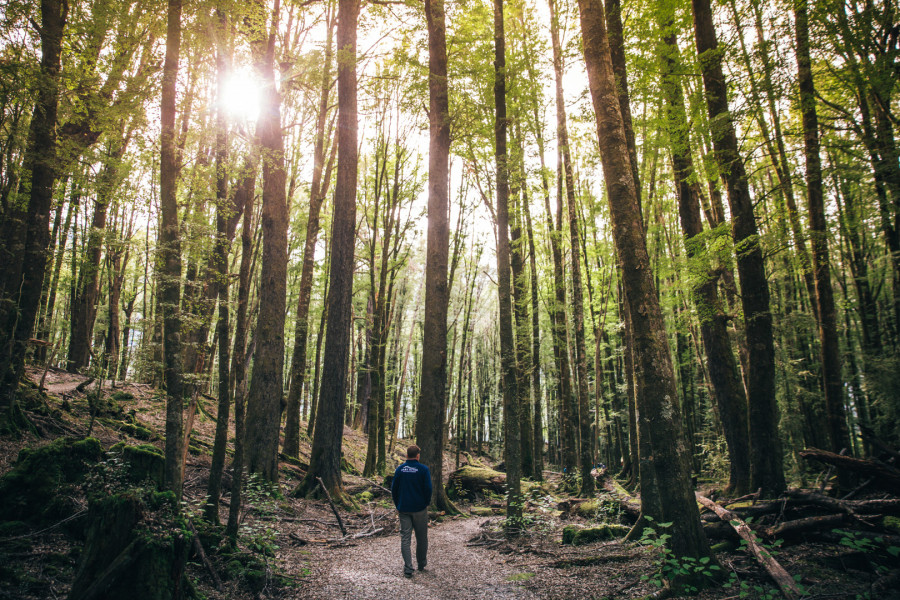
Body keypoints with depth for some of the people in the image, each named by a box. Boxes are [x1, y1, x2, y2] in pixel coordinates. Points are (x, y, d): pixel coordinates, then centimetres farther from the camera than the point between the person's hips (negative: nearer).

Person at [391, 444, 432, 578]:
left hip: (404, 509, 2)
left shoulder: (400, 469, 1)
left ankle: (408, 568, -3)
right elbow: (428, 489, -9)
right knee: (422, 538, 14)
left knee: (405, 538, 4)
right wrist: (427, 503, 7)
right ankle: (421, 564, 26)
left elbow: (394, 488, 5)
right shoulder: (423, 469, -7)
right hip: (419, 509, -2)